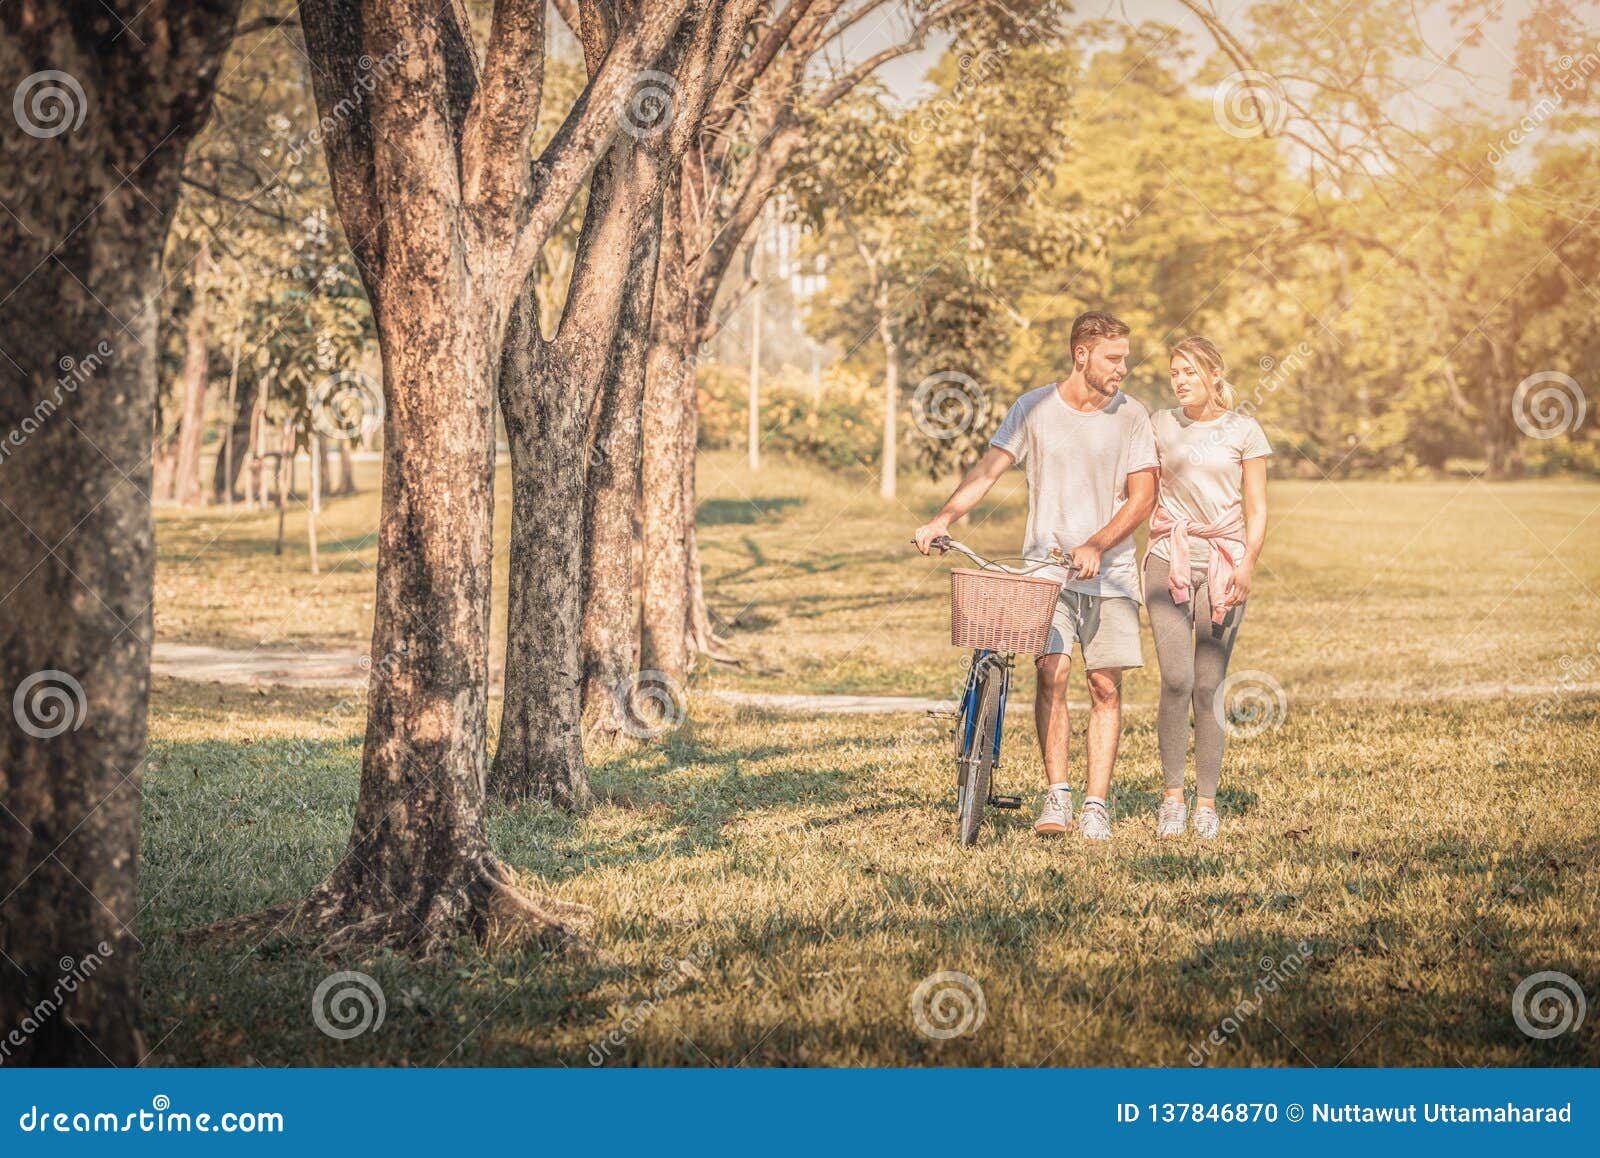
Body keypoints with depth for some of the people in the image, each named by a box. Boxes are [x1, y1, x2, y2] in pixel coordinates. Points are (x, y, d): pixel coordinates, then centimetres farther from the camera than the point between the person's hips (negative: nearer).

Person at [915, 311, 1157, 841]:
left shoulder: (1131, 416, 2)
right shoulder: (1034, 408, 2)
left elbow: (1142, 497, -1)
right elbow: (987, 469, -2)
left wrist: (1095, 546, -15)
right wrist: (942, 518, -17)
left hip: (1111, 572, 1)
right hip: (1045, 566, -1)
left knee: (1106, 686, -1)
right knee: (1052, 671, -14)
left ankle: (1096, 805, 5)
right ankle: (1057, 796, -8)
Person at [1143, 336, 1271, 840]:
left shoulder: (1243, 430, 3)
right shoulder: (1159, 425, 8)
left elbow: (1257, 510, 3)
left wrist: (1247, 565, -11)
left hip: (1223, 562, -1)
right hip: (1169, 558, 1)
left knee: (1208, 687, -2)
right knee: (1176, 680, -12)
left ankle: (1207, 802, 8)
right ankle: (1172, 795, -1)